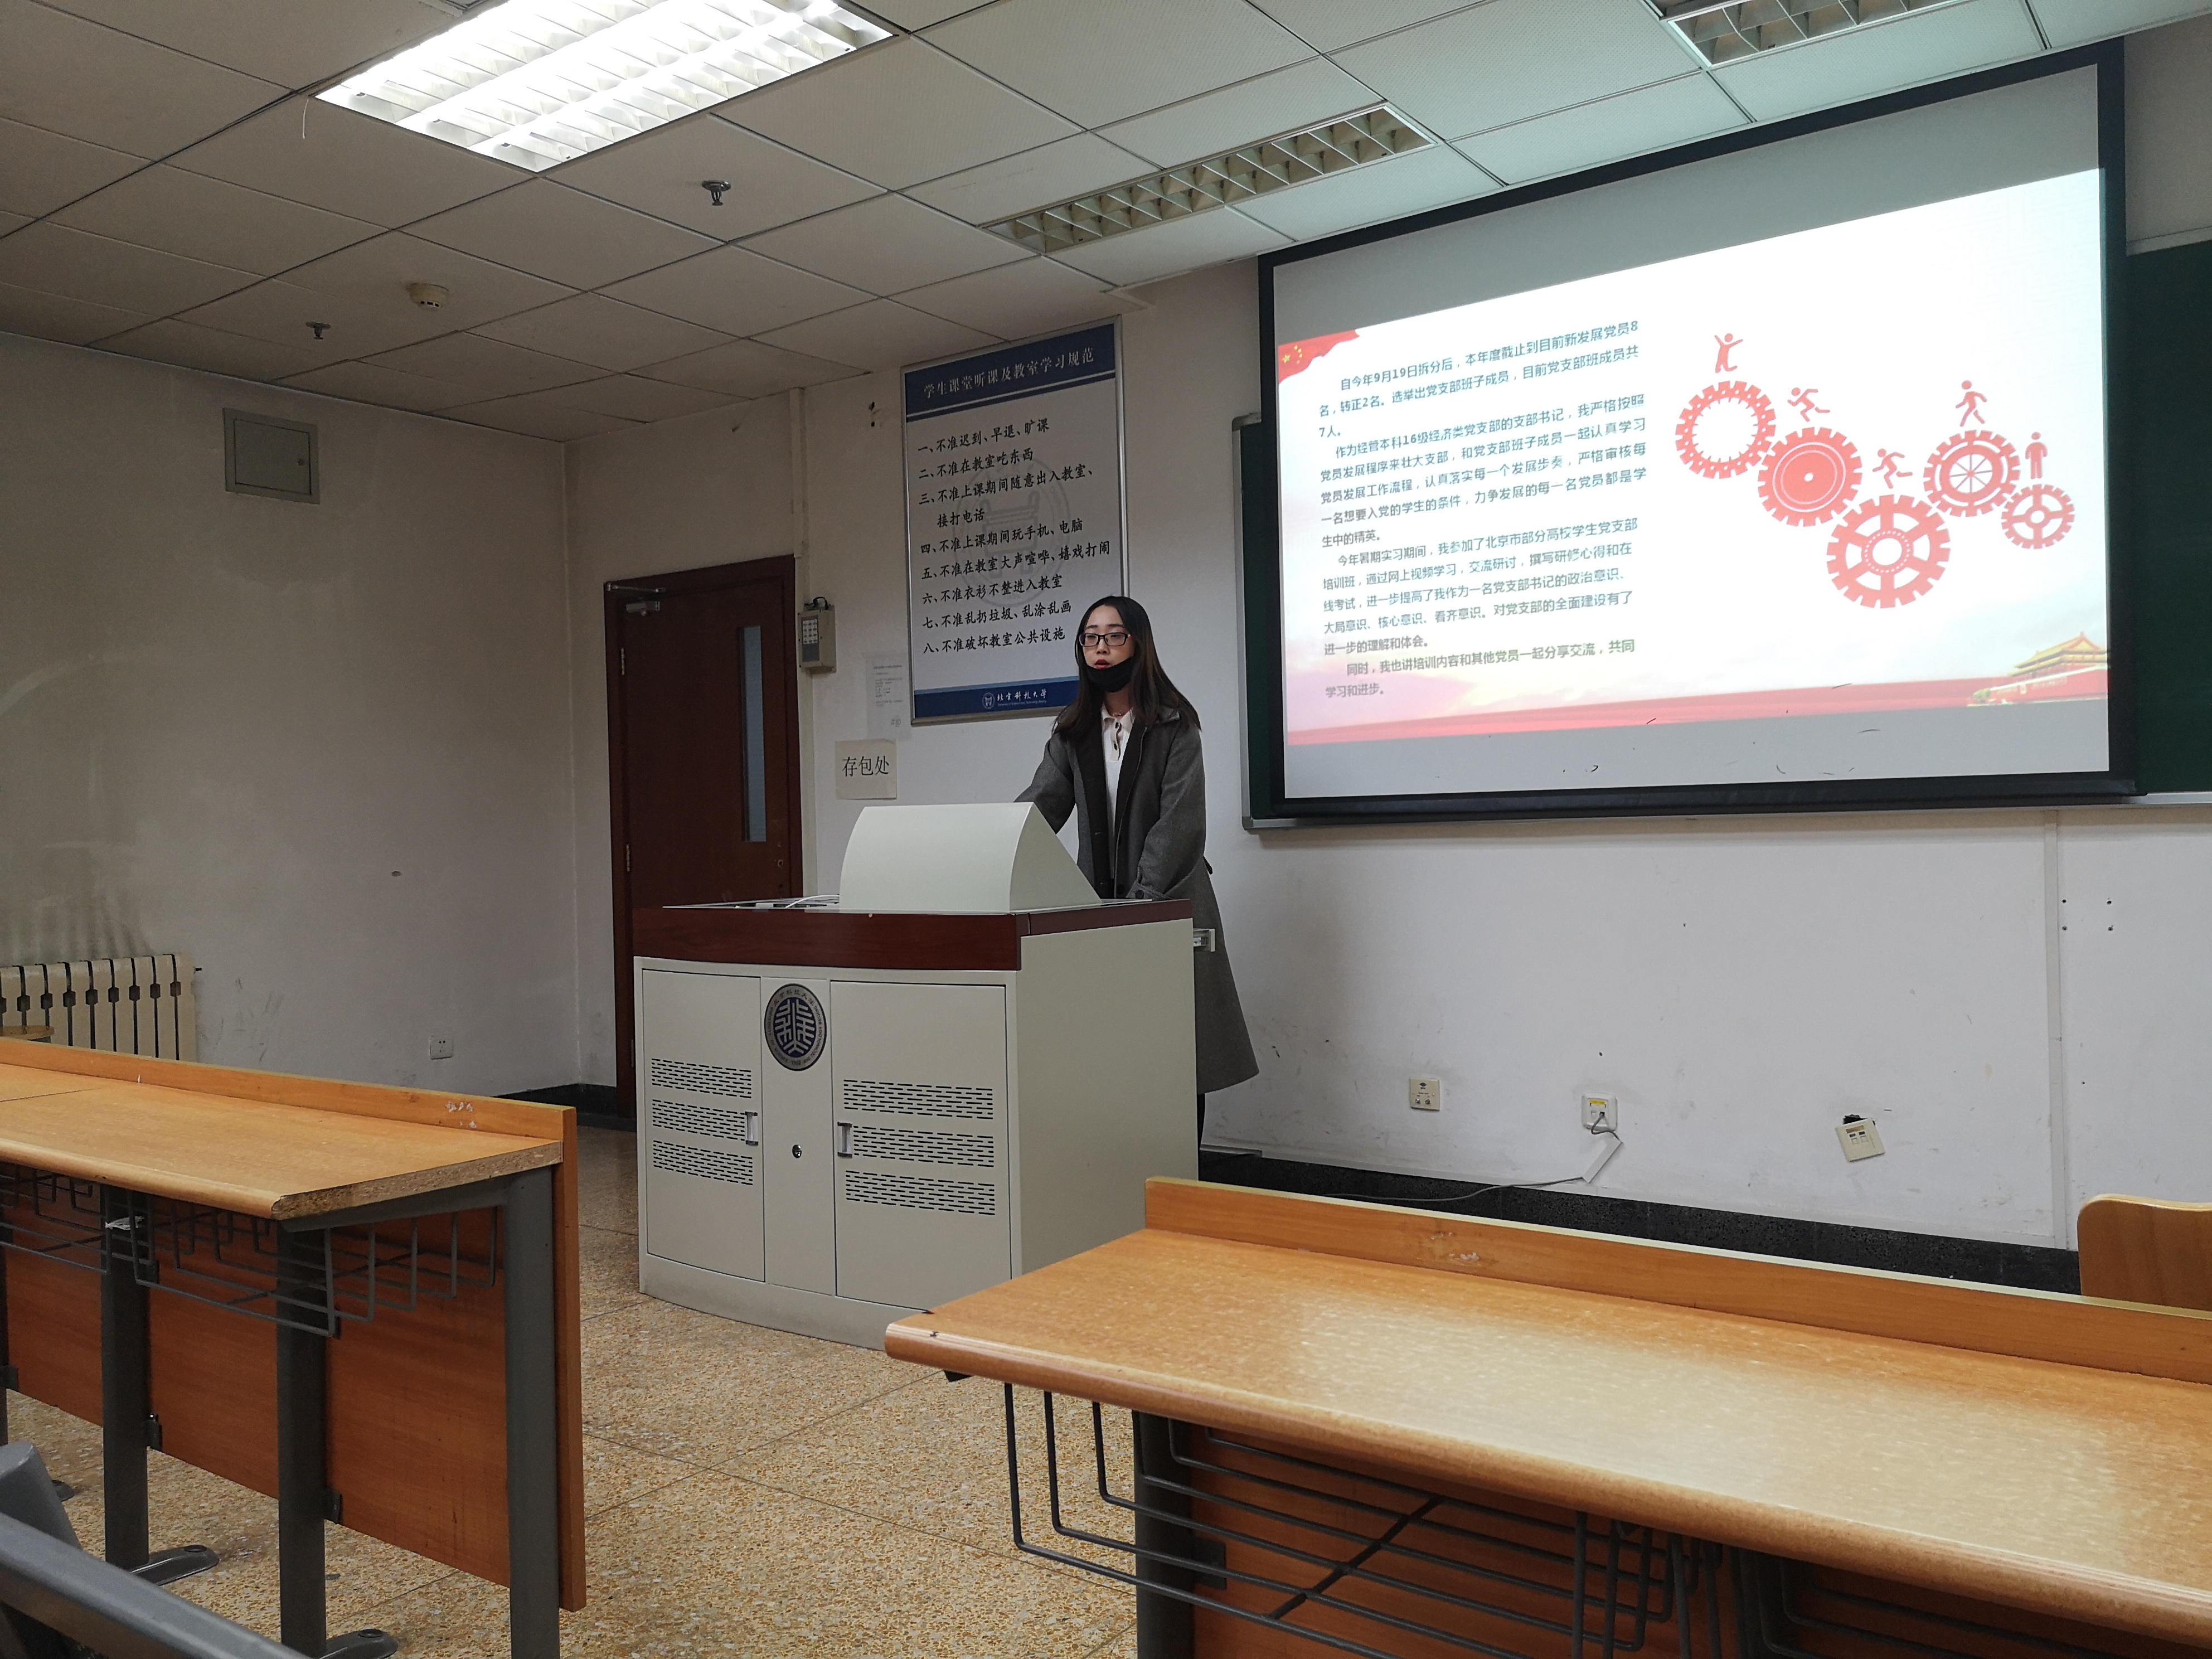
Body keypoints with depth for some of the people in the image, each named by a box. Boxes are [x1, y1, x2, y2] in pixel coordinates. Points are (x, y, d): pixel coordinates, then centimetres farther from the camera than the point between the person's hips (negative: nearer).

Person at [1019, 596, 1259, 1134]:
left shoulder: (1174, 725, -4)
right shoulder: (1073, 731, 10)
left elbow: (1179, 821, -13)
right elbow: (1041, 803, -1)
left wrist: (1142, 898, -23)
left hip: (1168, 903, -4)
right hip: (1098, 903, 4)